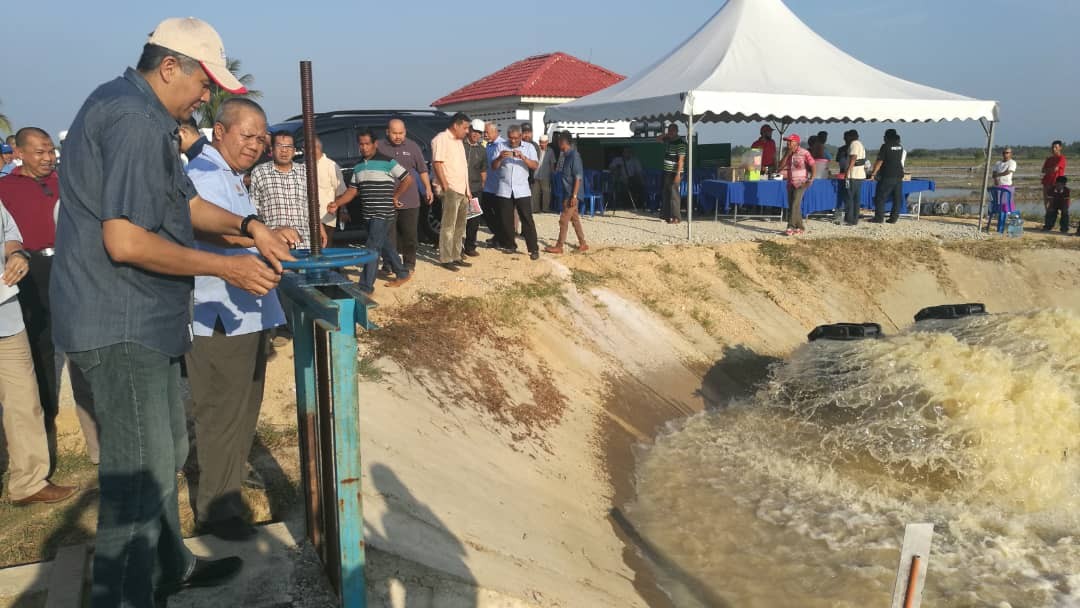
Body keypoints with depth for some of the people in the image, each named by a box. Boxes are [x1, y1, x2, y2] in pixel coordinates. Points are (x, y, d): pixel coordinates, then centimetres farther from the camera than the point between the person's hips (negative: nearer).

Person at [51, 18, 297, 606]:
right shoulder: (135, 119, -20)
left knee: (164, 454, 22)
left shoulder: (136, 110, 15)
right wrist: (227, 267, -18)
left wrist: (248, 226, 6)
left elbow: (184, 202, 20)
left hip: (141, 320, 11)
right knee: (141, 474, -3)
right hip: (123, 326, -11)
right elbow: (125, 242, -26)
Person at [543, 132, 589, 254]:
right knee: (575, 219, 13)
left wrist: (574, 195, -21)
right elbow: (558, 171, 18)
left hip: (571, 194, -9)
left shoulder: (574, 156, -17)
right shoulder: (565, 155, 11)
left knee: (564, 220, -3)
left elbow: (578, 177, -19)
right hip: (567, 193, 9)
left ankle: (559, 246, 3)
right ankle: (583, 244, 20)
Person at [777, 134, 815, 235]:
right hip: (790, 183, 7)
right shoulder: (787, 153, 11)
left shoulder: (804, 153, -8)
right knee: (791, 206, 8)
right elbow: (781, 166, 3)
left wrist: (812, 177, -20)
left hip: (801, 183, -7)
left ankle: (790, 227, -19)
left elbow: (812, 165, -8)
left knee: (795, 205, -16)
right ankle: (800, 227, 20)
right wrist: (788, 154, -5)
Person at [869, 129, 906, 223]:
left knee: (880, 197, 0)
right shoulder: (901, 148, 9)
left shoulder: (885, 146, -8)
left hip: (887, 176, -6)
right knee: (897, 198, 7)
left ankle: (879, 217, -3)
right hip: (899, 176, 6)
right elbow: (901, 161, 16)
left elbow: (880, 161, -10)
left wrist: (873, 173, -7)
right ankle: (894, 218, 8)